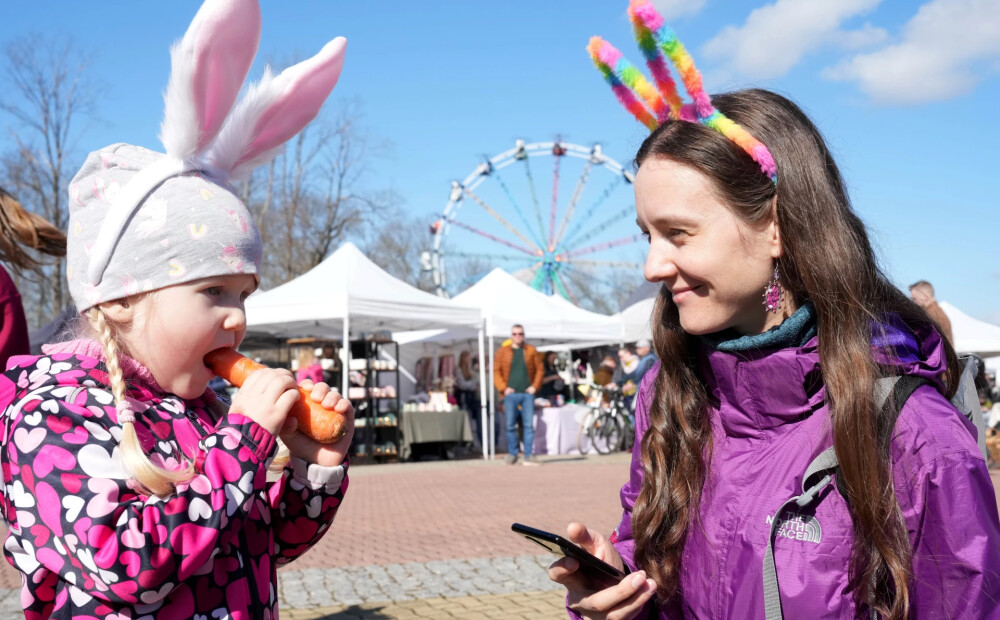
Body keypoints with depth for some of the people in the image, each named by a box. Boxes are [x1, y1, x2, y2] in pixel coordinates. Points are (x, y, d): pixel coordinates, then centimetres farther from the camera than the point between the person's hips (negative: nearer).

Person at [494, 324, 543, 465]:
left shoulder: (531, 351, 10)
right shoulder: (502, 351, 7)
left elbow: (539, 369, 10)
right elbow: (496, 371, 5)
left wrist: (535, 386, -1)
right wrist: (503, 388, -5)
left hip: (527, 393, 1)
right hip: (511, 394, -1)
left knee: (529, 425, -3)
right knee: (510, 426, -1)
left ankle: (528, 455, 2)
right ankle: (512, 454, 11)